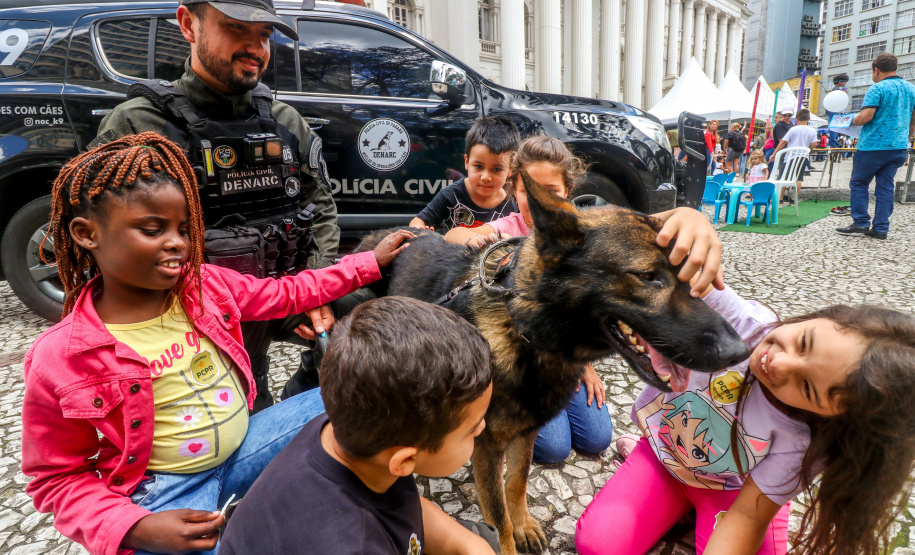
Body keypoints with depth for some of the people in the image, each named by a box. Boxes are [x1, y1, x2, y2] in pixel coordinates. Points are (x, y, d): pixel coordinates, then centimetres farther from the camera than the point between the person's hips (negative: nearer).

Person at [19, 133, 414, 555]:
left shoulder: (207, 285, -7)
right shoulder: (60, 359, -17)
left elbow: (287, 294, 6)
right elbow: (58, 478, -7)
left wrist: (371, 262, 4)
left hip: (244, 444, 5)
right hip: (165, 489, -4)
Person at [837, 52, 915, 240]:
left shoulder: (877, 88, -11)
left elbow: (866, 116, -20)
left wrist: (852, 121, 0)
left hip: (874, 145, -7)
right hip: (899, 147, 7)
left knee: (859, 183, 5)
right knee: (886, 186, 8)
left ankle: (861, 223, 1)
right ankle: (881, 228, 8)